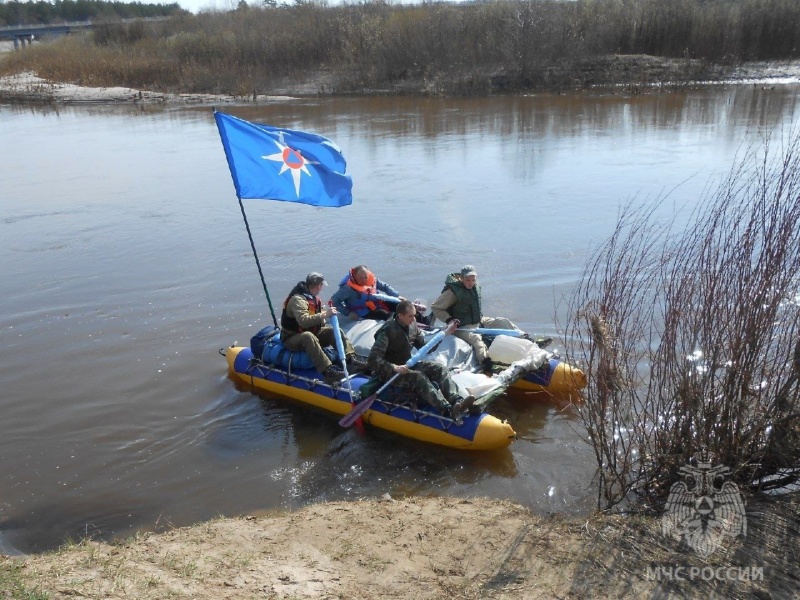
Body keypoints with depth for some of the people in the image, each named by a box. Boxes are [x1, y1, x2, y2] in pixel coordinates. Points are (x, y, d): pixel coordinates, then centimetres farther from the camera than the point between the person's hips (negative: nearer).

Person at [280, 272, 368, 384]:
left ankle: (351, 359, -21)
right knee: (308, 336, -40)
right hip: (292, 338, -9)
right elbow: (303, 321, -36)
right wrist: (325, 314, -35)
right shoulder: (297, 299, -22)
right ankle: (328, 370, -48)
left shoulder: (313, 297, 8)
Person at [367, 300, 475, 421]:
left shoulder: (412, 326, 2)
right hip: (390, 372, -8)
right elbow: (373, 359, -25)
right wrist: (394, 367, -37)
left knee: (439, 369, -13)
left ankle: (457, 401, -37)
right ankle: (449, 409, -52)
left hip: (408, 365, 8)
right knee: (418, 377, -33)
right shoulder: (387, 331, -20)